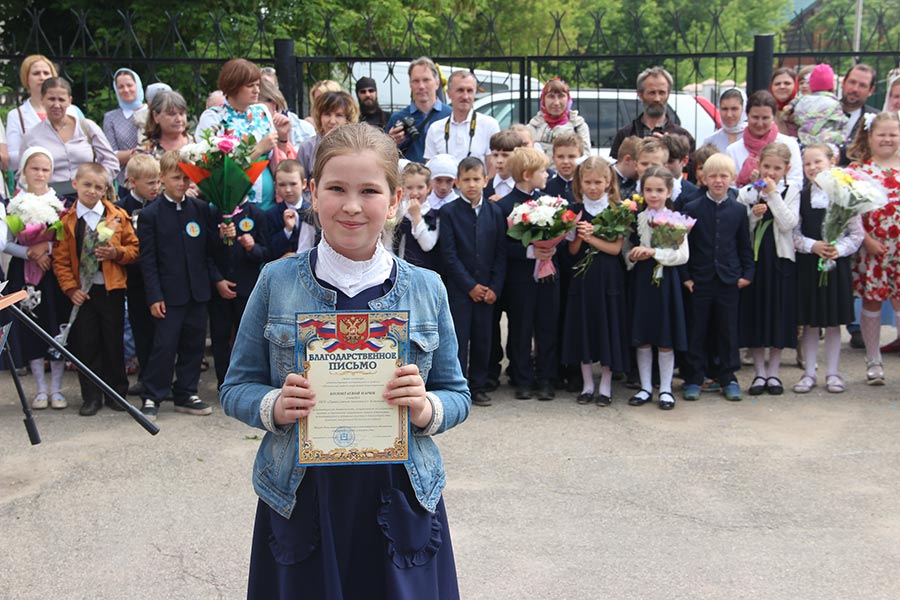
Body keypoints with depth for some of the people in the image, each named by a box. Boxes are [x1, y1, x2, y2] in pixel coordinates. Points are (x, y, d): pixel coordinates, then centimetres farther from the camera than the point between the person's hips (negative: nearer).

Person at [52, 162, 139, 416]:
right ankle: (91, 397, 13)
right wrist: (71, 288, -9)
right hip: (82, 291, 0)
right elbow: (60, 259, 0)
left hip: (112, 290, 0)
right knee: (86, 344, 3)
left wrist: (116, 252, -14)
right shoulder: (66, 220, 0)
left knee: (114, 342, 7)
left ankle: (116, 392, 20)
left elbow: (134, 248, 5)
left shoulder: (118, 216, 1)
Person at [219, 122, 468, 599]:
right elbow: (235, 388, 4)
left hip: (397, 502, 1)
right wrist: (273, 406, -16)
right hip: (300, 501, 0)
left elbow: (457, 394, 6)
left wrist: (427, 408, -15)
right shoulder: (276, 282, -2)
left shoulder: (427, 290, 0)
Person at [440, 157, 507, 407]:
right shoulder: (449, 212, -2)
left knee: (483, 339, 7)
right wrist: (470, 286, -10)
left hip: (488, 289, 3)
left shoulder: (495, 212, 7)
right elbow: (449, 254, -7)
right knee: (458, 337, -2)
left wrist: (495, 287, -4)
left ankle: (478, 386, 18)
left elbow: (501, 253, 5)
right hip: (458, 288, -3)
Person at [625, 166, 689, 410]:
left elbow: (683, 255, -10)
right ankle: (646, 388, 19)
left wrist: (653, 252, -17)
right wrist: (633, 256, -11)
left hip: (666, 281, -3)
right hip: (641, 280, 3)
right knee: (641, 337, 7)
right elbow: (626, 252, 11)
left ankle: (665, 389, 15)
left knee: (665, 339, 3)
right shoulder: (636, 219, 5)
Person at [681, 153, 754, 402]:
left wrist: (747, 273, 2)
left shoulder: (739, 210, 3)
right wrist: (685, 276, -5)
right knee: (696, 331, 5)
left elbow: (745, 246, 10)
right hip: (699, 279, -1)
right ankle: (694, 379, 15)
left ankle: (728, 377, 20)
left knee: (728, 331, 8)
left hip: (728, 279, 1)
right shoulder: (692, 208, -2)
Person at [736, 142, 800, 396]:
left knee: (779, 315, 4)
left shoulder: (792, 192, 3)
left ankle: (773, 372, 17)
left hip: (781, 260, -1)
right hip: (753, 258, 1)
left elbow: (788, 225, -12)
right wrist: (753, 215, -14)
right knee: (754, 315, 4)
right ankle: (759, 372, 16)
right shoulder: (746, 192, 5)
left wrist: (773, 195, -13)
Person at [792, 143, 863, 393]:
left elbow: (857, 233, -1)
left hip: (837, 263, -1)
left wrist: (839, 249, -16)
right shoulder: (800, 197, 3)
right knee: (810, 322, 6)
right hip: (807, 263, 1)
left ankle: (833, 373, 17)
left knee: (834, 321, 6)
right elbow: (793, 232, 1)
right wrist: (813, 246, -15)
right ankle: (809, 372, 15)